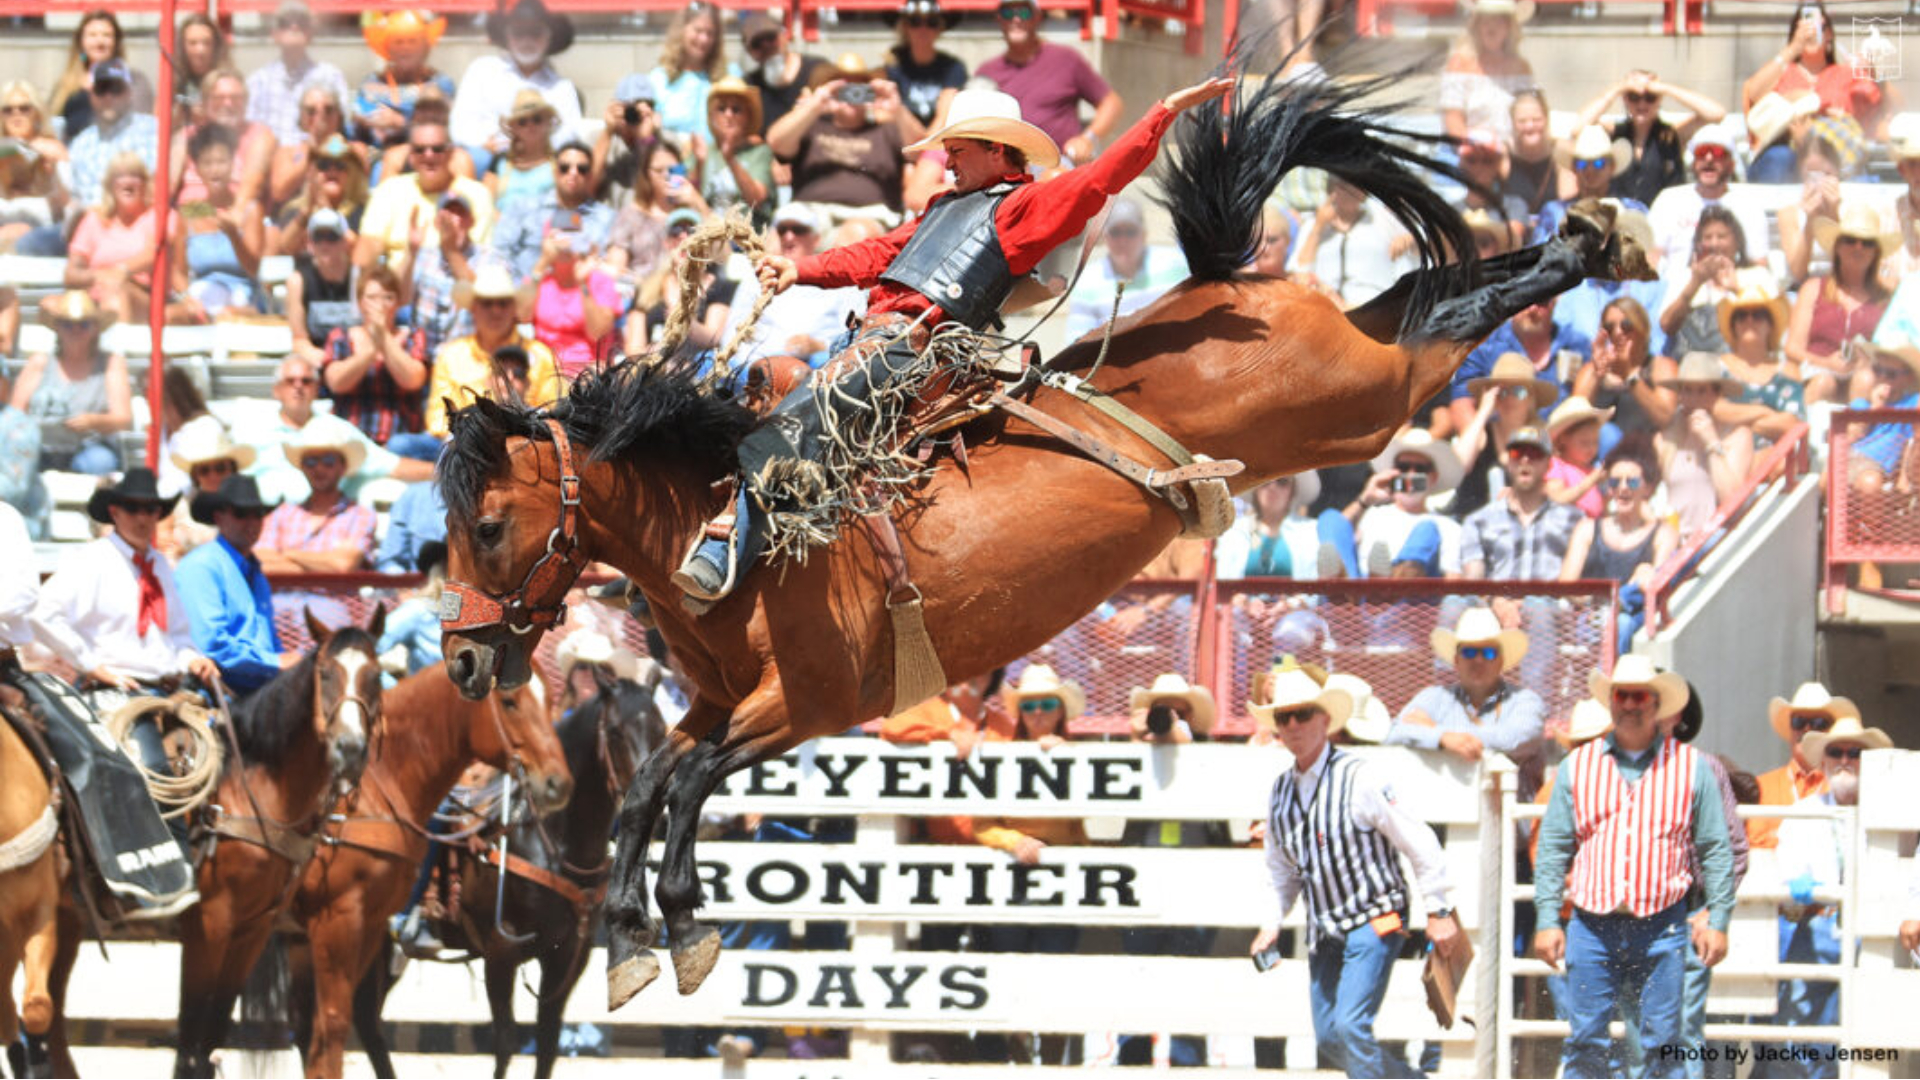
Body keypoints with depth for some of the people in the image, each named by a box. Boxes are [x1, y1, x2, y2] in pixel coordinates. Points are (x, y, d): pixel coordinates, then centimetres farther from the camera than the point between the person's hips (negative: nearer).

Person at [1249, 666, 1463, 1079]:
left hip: (1374, 921, -7)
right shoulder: (1281, 792, 6)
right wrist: (1272, 922, 10)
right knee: (1329, 1036, 6)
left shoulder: (1361, 777, -14)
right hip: (1325, 931, 7)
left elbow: (1420, 843, -11)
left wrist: (1439, 911, -11)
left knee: (1351, 1026, -19)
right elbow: (1282, 868, 21)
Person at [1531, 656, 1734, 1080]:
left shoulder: (1691, 767, 7)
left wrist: (1718, 921, 1)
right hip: (1592, 926, 1)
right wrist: (1547, 920, 3)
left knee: (1661, 1043, -2)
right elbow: (1552, 848, 10)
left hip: (1662, 928, -1)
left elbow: (1717, 850, 8)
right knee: (1586, 1042, 0)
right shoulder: (1578, 766, 10)